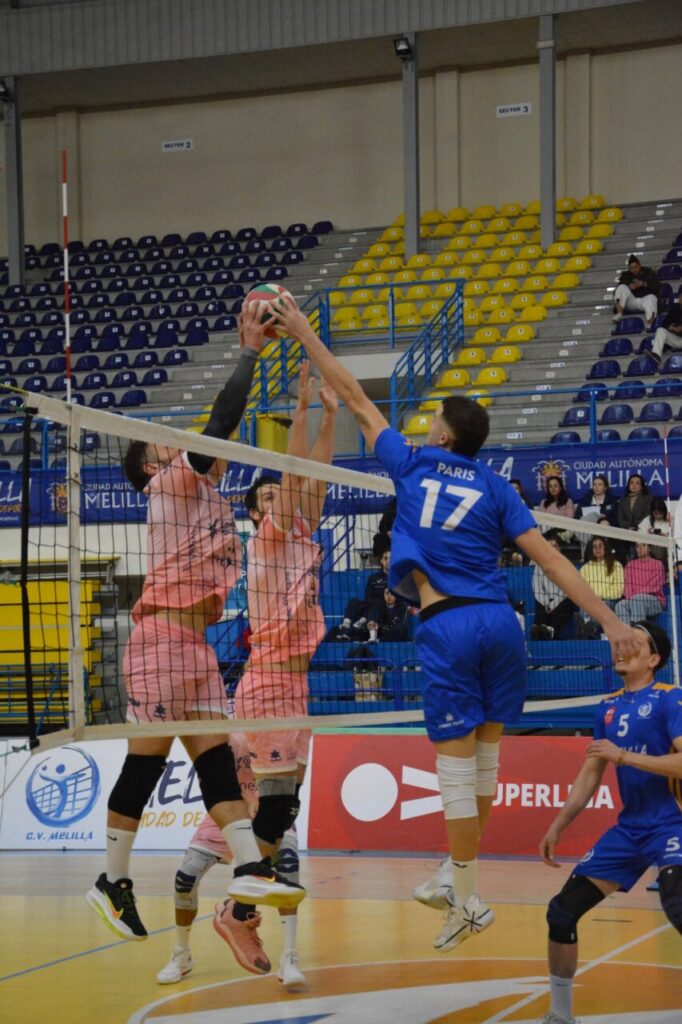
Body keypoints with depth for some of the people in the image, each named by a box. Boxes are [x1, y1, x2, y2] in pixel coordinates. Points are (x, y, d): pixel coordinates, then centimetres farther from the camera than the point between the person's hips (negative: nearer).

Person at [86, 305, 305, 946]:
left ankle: (248, 868, -5)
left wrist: (255, 350, 16)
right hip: (163, 635, -9)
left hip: (194, 641, 9)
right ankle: (112, 881, 2)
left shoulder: (201, 486, 21)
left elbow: (227, 424, 20)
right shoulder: (171, 480, -5)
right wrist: (249, 352, -8)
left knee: (216, 757, 1)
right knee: (146, 762, -5)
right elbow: (221, 420, -11)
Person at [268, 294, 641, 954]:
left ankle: (467, 902, 6)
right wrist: (610, 621, 0)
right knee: (483, 759, 15)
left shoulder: (412, 464, 8)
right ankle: (454, 880, 23)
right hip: (499, 621, 3)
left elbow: (357, 402, 17)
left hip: (447, 627, -3)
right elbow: (550, 559, 2)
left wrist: (304, 335, 24)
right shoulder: (494, 486, 10)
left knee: (457, 769, 1)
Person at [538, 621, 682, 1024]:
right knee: (563, 911, 4)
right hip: (629, 828, 7)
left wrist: (624, 755, -25)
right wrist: (558, 827, 12)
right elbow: (590, 775, 18)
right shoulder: (608, 707, 11)